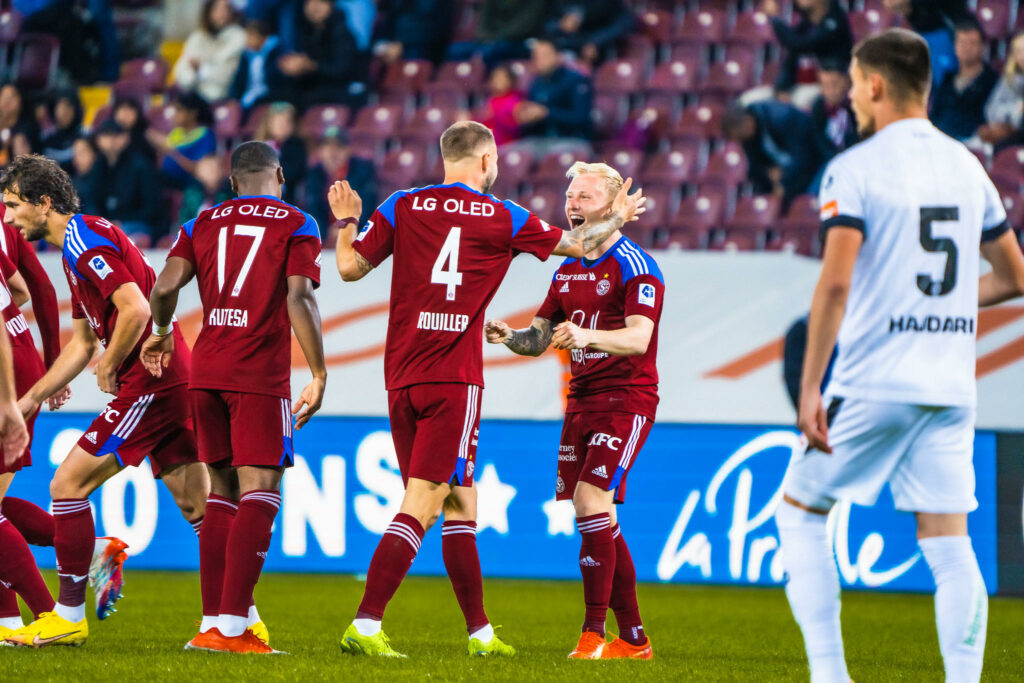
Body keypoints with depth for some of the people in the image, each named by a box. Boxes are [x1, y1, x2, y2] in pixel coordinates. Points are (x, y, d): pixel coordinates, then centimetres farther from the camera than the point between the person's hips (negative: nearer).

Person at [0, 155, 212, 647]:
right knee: (196, 505, 9)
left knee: (67, 486, -5)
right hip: (173, 382, 10)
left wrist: (109, 368, -10)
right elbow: (81, 344, 27)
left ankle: (69, 616, -1)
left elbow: (136, 310, -23)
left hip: (149, 384, -10)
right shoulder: (77, 246, 21)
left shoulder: (86, 240, -11)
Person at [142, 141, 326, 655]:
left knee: (222, 493, 13)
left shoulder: (203, 223, 13)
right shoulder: (295, 224, 3)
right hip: (260, 376, -5)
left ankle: (211, 622, 8)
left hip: (205, 371, 5)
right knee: (259, 493, -6)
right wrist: (318, 375, -6)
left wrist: (162, 336, 21)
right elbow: (299, 299, -9)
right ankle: (231, 627, -18)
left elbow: (165, 286, 1)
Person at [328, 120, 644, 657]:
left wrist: (346, 222, 25)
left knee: (459, 504, 14)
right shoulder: (504, 218, 3)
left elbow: (350, 267, 6)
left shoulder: (402, 207, 6)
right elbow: (580, 245, 15)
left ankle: (480, 631, 20)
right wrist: (619, 217, 35)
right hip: (453, 380, -5)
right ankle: (364, 626, -19)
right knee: (421, 506, -8)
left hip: (401, 380, 5)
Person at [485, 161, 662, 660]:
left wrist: (586, 336, -40)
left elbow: (638, 338, -23)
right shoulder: (567, 270, 15)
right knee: (599, 521, 6)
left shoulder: (636, 267, -10)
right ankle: (633, 638, 12)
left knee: (591, 502, -19)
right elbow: (538, 338, 17)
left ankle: (594, 632, -16)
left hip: (626, 398, -8)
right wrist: (508, 335, -5)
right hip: (581, 400, 8)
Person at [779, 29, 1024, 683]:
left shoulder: (854, 168, -8)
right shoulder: (967, 166, 10)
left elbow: (835, 282, -17)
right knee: (950, 545, 4)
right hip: (952, 385, 5)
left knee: (800, 511, 12)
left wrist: (809, 389, -14)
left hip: (875, 383, -5)